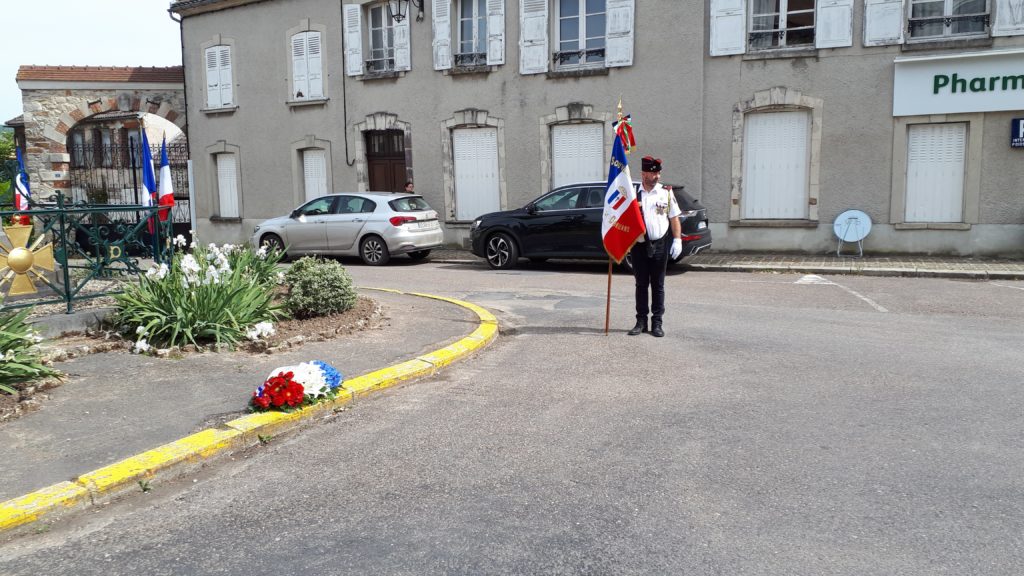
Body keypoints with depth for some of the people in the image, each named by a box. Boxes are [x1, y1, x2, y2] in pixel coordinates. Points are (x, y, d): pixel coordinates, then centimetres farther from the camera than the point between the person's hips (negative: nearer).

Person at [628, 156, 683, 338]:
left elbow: (674, 218, 6)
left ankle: (657, 322, 13)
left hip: (659, 244, 0)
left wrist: (677, 240, -3)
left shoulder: (666, 192, 3)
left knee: (658, 285, 6)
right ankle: (641, 321, 16)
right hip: (639, 245, 0)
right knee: (641, 284, 7)